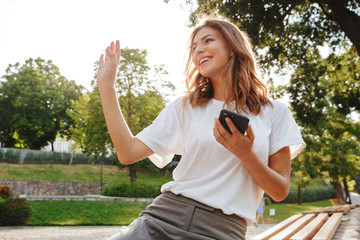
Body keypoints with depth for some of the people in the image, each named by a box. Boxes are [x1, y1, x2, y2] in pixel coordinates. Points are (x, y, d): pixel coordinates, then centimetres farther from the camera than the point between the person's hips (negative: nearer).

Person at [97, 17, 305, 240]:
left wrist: (246, 154, -12)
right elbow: (129, 153, 1)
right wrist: (106, 85, 3)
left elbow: (280, 192, 5)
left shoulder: (274, 113, 7)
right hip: (161, 218, 1)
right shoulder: (184, 107, 11)